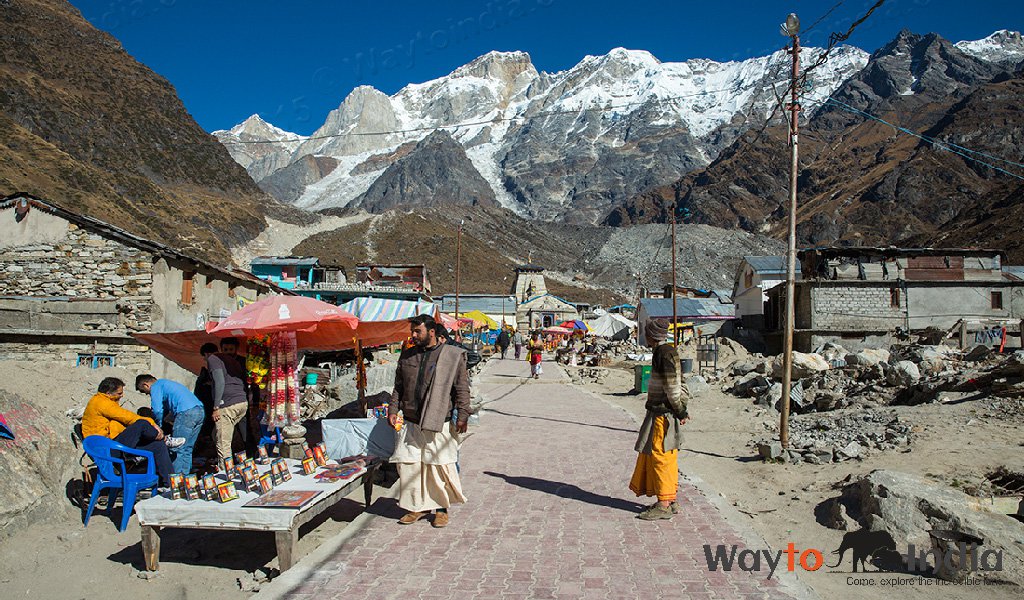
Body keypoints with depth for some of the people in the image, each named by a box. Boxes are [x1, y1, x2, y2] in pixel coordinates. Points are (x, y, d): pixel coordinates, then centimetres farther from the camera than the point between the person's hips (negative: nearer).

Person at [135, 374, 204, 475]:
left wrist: (157, 425, 12)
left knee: (178, 449, -3)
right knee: (187, 449, 13)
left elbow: (157, 411, -3)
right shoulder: (166, 383, 33)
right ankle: (185, 474, 15)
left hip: (186, 412, -9)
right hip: (200, 410, 9)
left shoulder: (156, 387, 5)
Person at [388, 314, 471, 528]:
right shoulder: (407, 356, 12)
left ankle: (441, 507, 17)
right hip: (410, 423, 4)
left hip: (438, 424, -4)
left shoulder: (453, 355, -1)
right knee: (408, 464, 5)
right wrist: (393, 409, 8)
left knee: (440, 466, 0)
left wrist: (462, 415, -6)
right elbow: (398, 387, 18)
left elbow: (462, 389, -1)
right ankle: (417, 506, 21)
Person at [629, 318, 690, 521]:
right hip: (659, 411, 10)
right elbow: (676, 385, 18)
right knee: (667, 458, 15)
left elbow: (672, 386, -18)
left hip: (663, 413, -10)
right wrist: (681, 409, 15)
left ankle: (665, 505, 1)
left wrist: (680, 411, -12)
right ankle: (670, 501, 23)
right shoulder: (666, 351, 15)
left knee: (660, 455, -5)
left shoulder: (664, 353, -16)